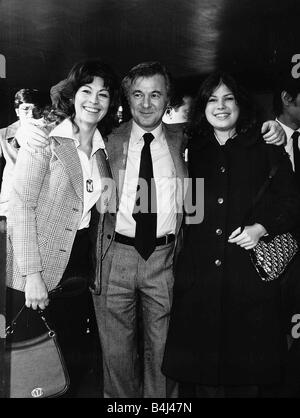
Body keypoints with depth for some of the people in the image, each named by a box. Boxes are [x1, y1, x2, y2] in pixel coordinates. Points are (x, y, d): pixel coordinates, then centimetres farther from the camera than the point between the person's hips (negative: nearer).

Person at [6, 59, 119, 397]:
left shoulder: (103, 150, 10)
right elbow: (21, 207, -14)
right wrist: (32, 274, -18)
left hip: (81, 272, 6)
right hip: (40, 273, -5)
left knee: (76, 359, 14)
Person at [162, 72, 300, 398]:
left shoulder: (265, 148, 6)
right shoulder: (192, 151, 12)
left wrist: (261, 228, -9)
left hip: (251, 273, -1)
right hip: (199, 274, 2)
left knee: (249, 360, 6)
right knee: (200, 353, 7)